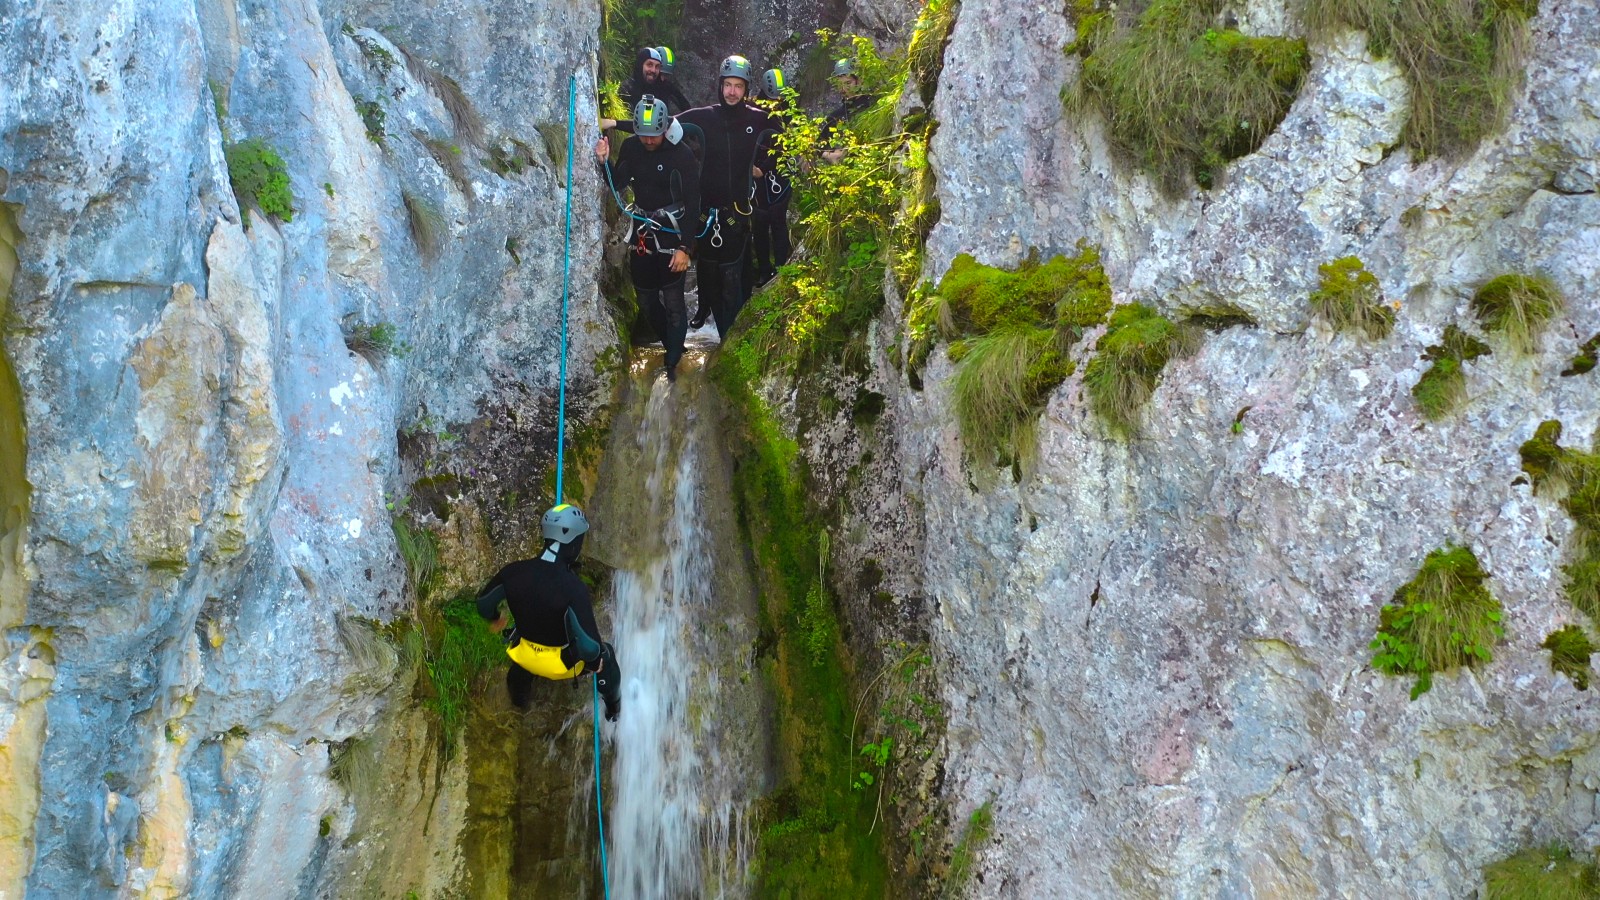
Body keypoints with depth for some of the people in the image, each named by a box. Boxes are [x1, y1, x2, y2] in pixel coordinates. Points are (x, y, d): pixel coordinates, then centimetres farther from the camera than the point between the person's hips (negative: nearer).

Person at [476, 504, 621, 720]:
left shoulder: (513, 572, -21)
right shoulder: (573, 587, -36)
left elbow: (483, 602, -2)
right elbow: (588, 645, -35)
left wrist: (494, 619, 20)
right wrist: (595, 660, -12)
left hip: (525, 656, 4)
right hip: (562, 664, -3)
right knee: (605, 655, 27)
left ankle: (519, 702, 67)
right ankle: (614, 707, 50)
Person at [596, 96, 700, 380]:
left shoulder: (682, 155, -15)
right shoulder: (630, 147, -1)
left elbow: (693, 204, -14)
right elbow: (618, 185, 6)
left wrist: (684, 248, -20)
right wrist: (605, 162, -13)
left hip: (672, 233, -5)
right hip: (641, 231, 5)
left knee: (673, 303, -6)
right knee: (646, 301, 10)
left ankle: (673, 362, 6)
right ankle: (672, 345, 30)